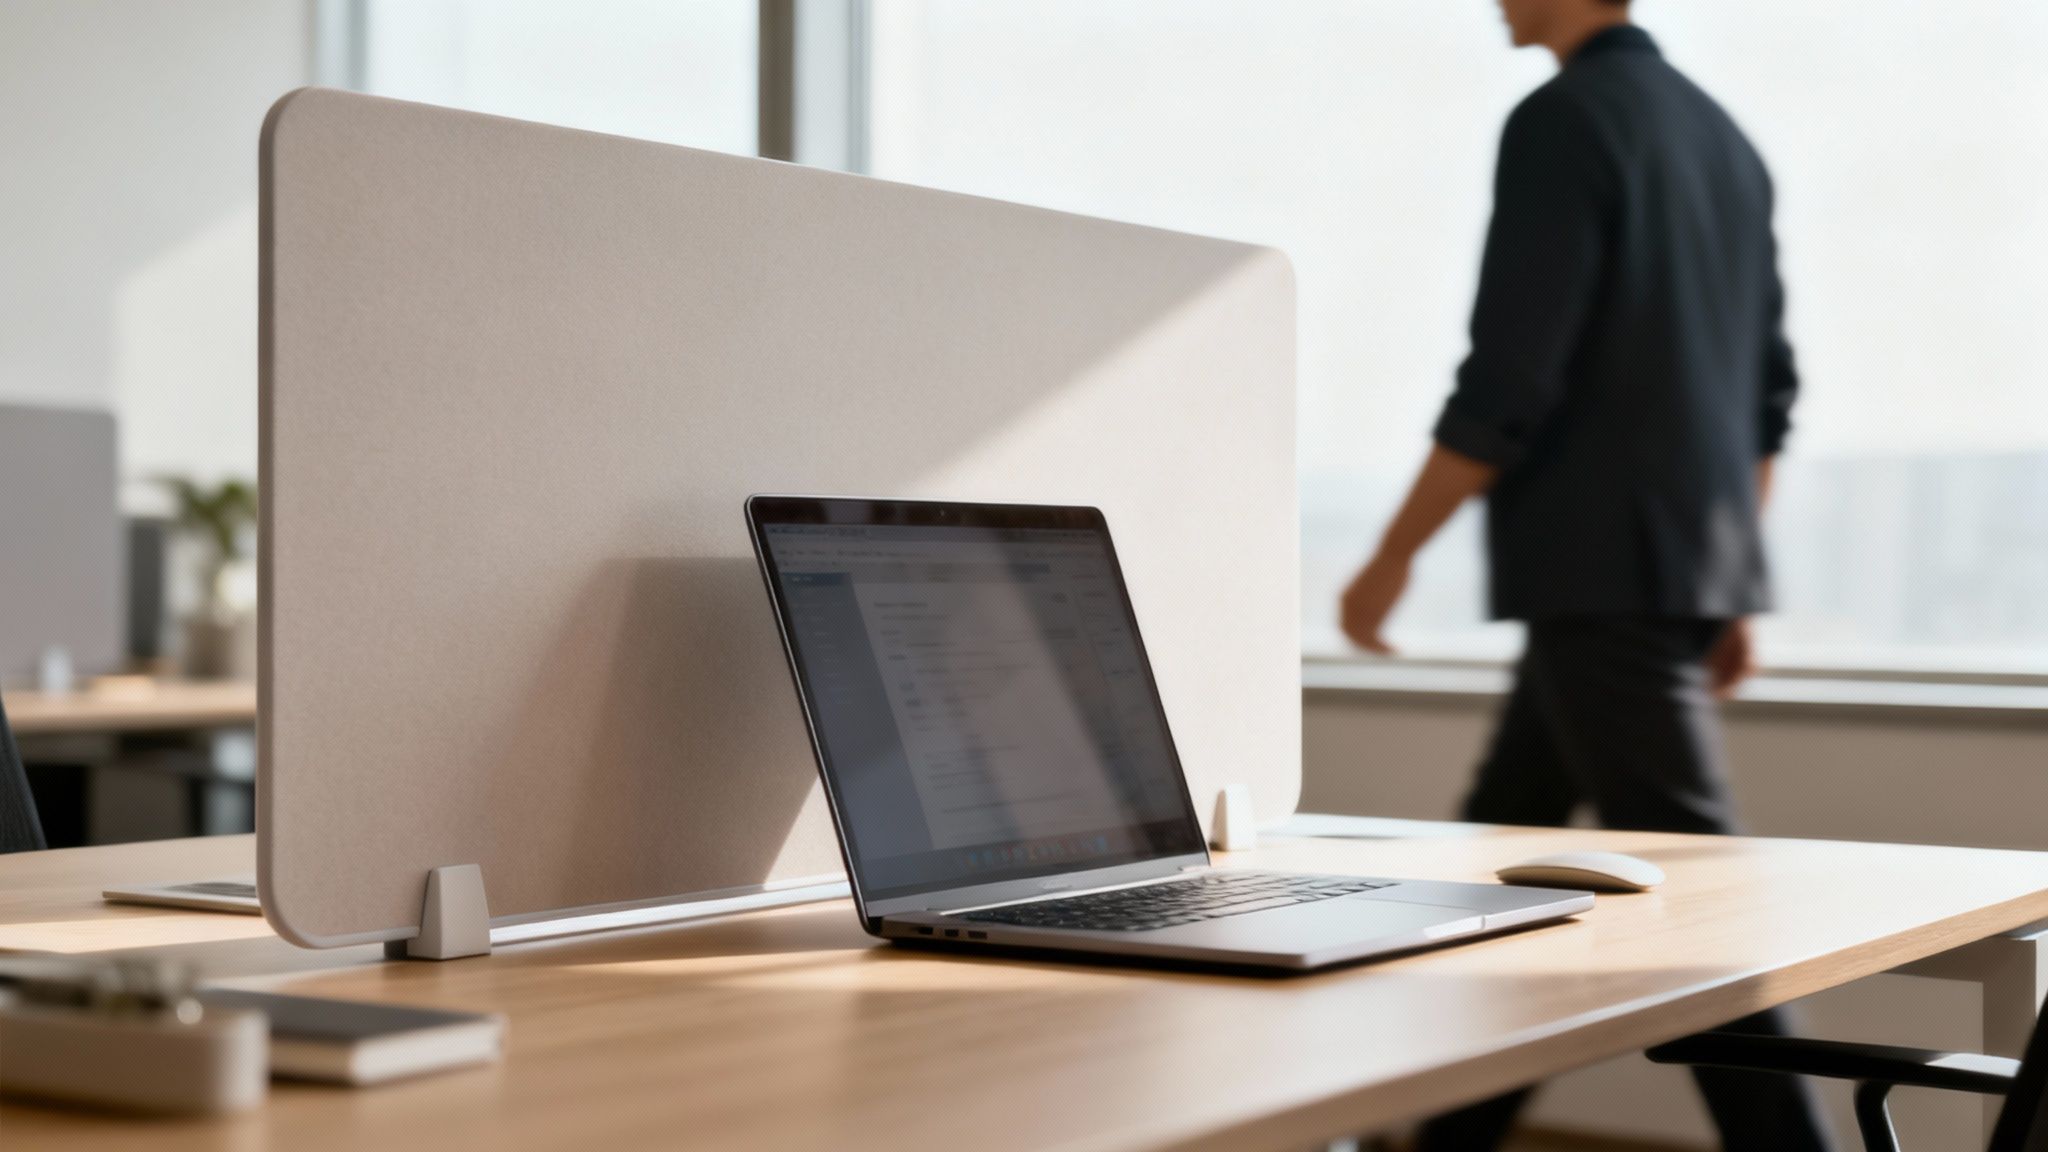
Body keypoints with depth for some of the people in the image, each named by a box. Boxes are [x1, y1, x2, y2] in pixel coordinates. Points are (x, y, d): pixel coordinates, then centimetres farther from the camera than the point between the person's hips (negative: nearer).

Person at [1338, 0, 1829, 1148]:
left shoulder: (1563, 121, -11)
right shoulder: (1722, 135, 15)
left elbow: (1508, 381, -17)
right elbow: (1771, 389, 16)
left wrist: (1394, 555, -8)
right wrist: (1731, 589, 21)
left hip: (1603, 574, -9)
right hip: (1695, 569, 9)